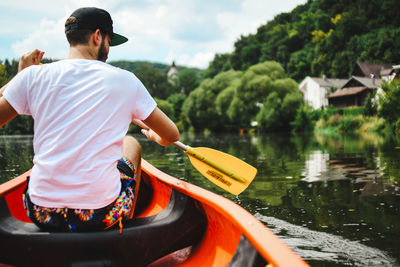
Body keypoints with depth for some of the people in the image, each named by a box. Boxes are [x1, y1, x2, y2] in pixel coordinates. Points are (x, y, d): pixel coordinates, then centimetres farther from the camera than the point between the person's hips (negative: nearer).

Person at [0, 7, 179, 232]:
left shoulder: (35, 76, -3)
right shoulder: (124, 80, -4)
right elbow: (171, 135, 3)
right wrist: (156, 137, 27)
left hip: (41, 215, 2)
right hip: (102, 216, -2)